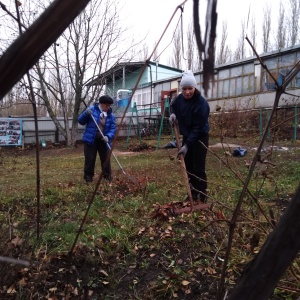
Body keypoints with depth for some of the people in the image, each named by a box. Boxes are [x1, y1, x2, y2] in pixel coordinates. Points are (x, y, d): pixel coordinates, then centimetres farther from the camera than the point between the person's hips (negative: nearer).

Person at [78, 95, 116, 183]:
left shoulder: (111, 115, 0)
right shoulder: (92, 110, -5)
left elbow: (113, 128, -3)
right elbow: (81, 121, -3)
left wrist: (108, 136, -23)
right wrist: (86, 114, -23)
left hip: (103, 140, 2)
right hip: (91, 139, -2)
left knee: (106, 159, 8)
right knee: (90, 159, 3)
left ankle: (107, 177, 21)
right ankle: (88, 177, 16)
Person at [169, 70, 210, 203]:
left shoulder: (201, 104, -25)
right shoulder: (180, 98, -4)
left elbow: (198, 128, -26)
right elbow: (173, 105, 20)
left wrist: (187, 145, -30)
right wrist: (173, 113, -3)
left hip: (199, 137, -7)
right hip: (187, 135, 7)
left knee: (198, 168, -8)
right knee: (188, 167, 11)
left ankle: (202, 198, 2)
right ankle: (193, 194, 24)